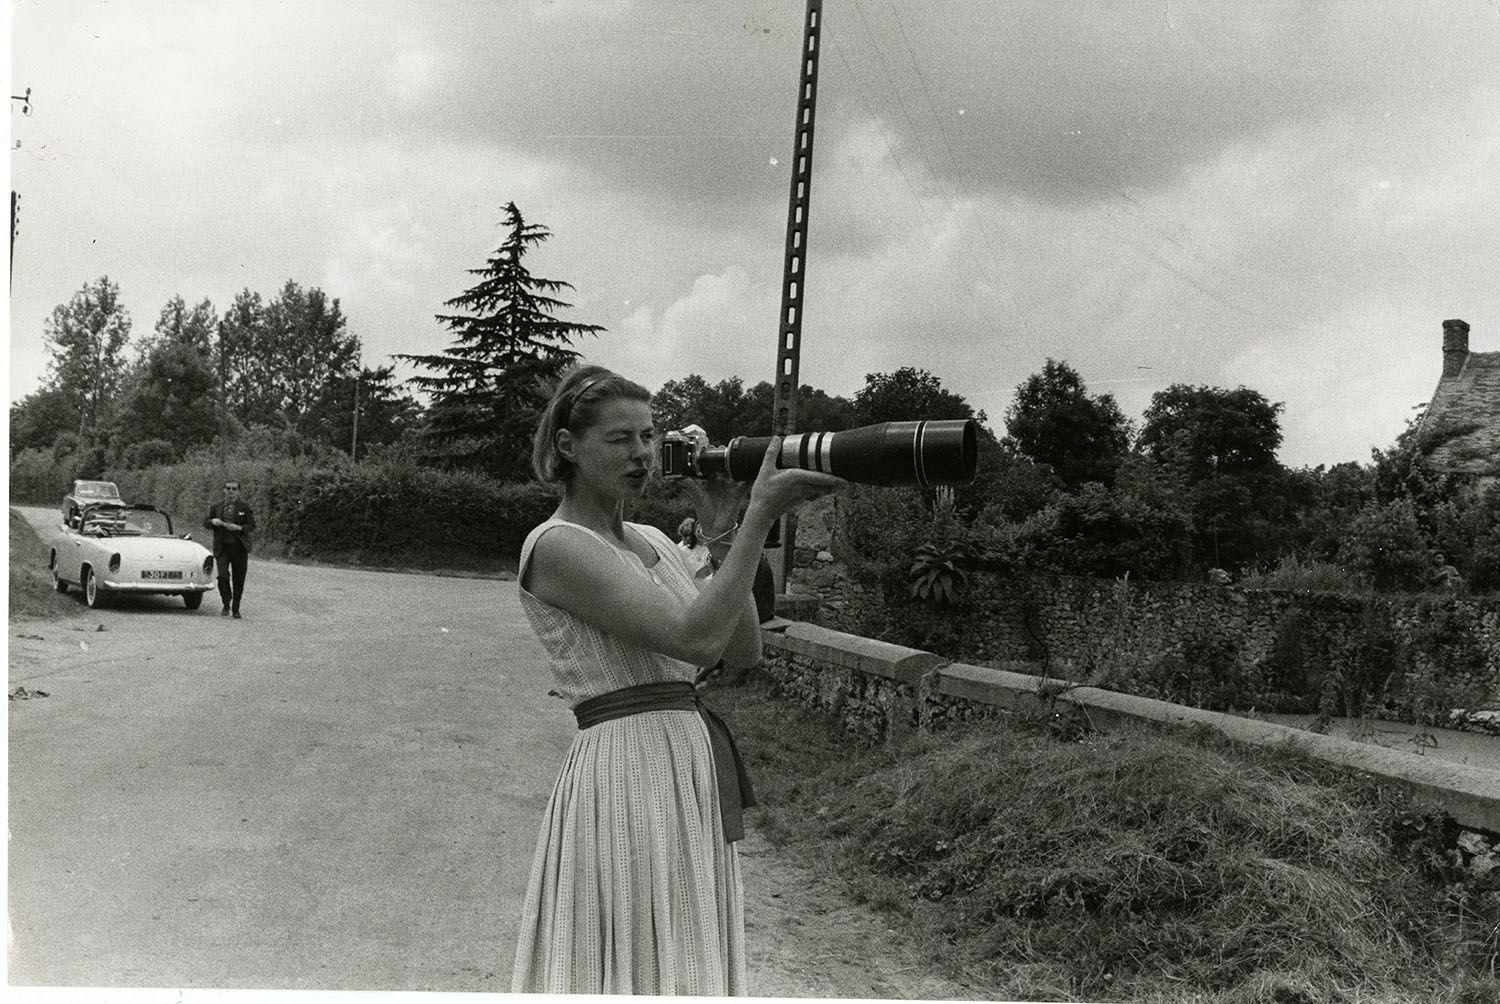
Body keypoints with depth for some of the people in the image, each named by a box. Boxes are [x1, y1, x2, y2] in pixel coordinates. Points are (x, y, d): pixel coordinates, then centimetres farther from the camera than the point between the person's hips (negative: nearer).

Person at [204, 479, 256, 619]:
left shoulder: (244, 507, 4)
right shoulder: (216, 507, 9)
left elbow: (252, 525, 2)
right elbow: (205, 524, 14)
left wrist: (239, 528, -16)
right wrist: (212, 521, -8)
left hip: (239, 547, 0)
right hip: (222, 547, 0)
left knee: (238, 580, 3)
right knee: (223, 576, -14)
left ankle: (235, 609, 17)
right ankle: (226, 606, 5)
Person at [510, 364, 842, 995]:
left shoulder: (653, 541, 15)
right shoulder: (554, 546, -11)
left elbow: (743, 651, 7)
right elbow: (695, 636, -22)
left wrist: (719, 532, 1)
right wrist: (760, 514, -20)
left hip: (696, 776, 8)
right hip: (627, 771, -8)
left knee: (686, 966, 15)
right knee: (632, 969, -1)